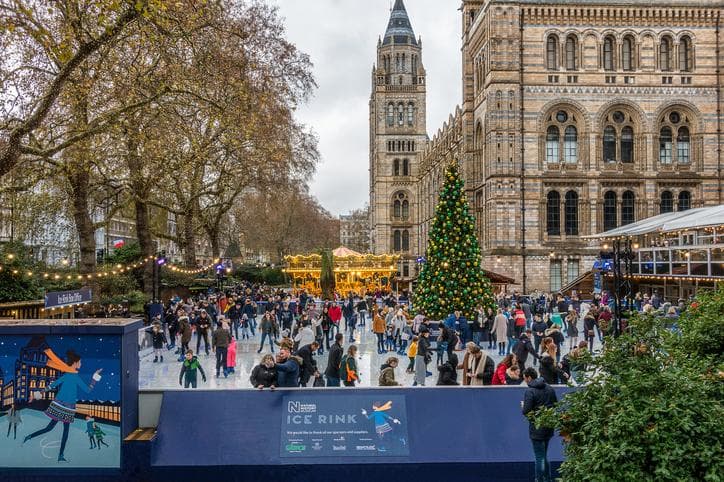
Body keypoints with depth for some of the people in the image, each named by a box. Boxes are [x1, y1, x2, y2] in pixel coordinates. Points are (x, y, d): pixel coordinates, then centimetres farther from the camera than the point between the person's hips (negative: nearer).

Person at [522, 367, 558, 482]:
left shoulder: (530, 391, -17)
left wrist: (523, 406, 1)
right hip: (549, 428, 7)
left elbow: (526, 411, -19)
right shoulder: (550, 388, 6)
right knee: (544, 455, 20)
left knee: (539, 457, 2)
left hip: (536, 429, -7)